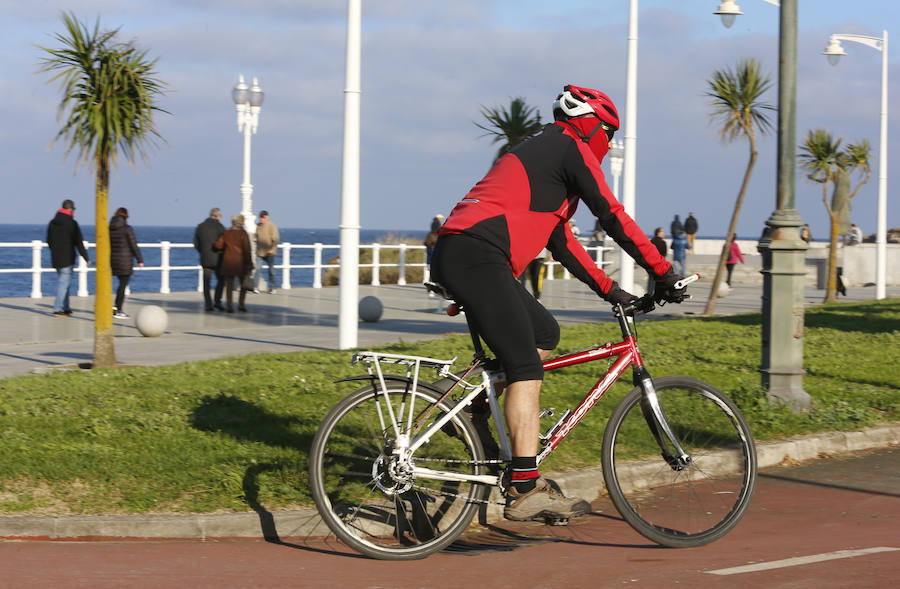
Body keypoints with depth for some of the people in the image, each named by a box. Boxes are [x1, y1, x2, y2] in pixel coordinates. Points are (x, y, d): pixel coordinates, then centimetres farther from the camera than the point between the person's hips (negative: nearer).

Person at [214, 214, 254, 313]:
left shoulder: (226, 233, 2)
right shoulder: (243, 233, -9)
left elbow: (217, 245, -2)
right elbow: (247, 250, -12)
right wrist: (249, 265, -10)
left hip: (228, 262, 3)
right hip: (240, 262, -3)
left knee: (229, 285, 8)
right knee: (243, 285, 12)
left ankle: (229, 306, 3)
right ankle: (241, 304, 3)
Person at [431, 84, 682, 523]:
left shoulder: (539, 153, 31)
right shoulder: (571, 148, 3)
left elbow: (559, 239, 33)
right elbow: (612, 217, -1)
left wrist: (608, 289, 30)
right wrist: (662, 272, 4)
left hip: (454, 255, 10)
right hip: (476, 258, -10)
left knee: (544, 333, 18)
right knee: (526, 366, -12)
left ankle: (479, 419, 14)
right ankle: (525, 490, -16)